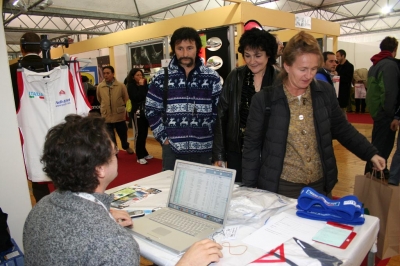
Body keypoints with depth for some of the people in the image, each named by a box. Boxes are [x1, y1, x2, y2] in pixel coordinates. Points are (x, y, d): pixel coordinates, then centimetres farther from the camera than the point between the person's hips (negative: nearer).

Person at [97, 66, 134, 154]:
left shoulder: (121, 85, -9)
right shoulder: (99, 86, -5)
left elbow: (126, 99, 1)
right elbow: (99, 100, 11)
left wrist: (123, 109, 6)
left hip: (120, 115, 0)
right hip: (106, 116, 0)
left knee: (123, 134, 19)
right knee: (110, 138, 8)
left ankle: (126, 147, 47)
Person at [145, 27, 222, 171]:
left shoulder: (212, 77, 1)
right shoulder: (161, 77, 1)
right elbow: (151, 110, 4)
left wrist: (213, 137, -1)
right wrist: (163, 137, -1)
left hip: (204, 149, 0)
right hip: (172, 148, 0)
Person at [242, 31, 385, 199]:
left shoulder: (325, 92, -3)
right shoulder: (264, 100, -13)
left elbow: (342, 129, 9)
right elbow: (252, 146, -7)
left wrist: (371, 153, -2)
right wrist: (249, 189, -7)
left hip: (320, 185, 4)